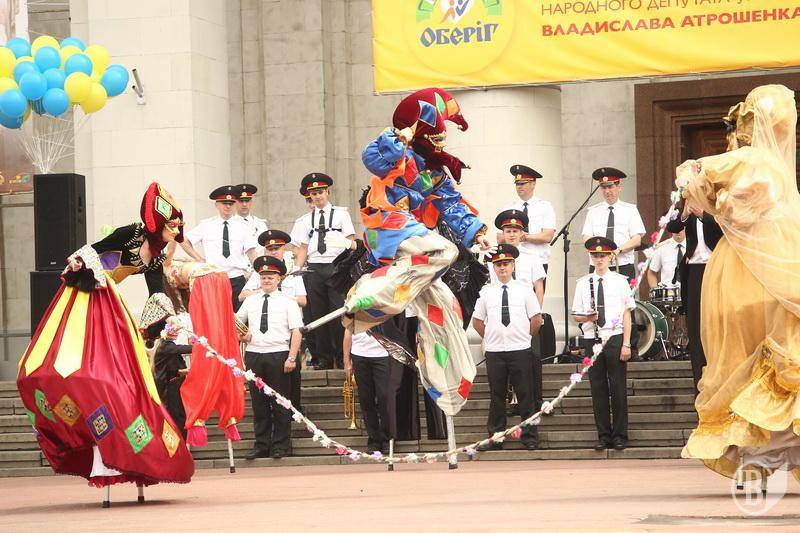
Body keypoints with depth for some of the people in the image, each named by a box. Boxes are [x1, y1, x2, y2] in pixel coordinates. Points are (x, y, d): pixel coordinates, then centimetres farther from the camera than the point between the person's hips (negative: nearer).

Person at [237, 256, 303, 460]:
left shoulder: (287, 302, 2)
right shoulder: (251, 301, 14)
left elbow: (296, 332, -4)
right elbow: (236, 320, 29)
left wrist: (291, 358, -14)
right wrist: (241, 334, 7)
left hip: (279, 355, -4)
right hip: (254, 355, 4)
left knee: (280, 403, -1)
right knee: (258, 403, 6)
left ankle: (281, 446, 5)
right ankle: (261, 445, 11)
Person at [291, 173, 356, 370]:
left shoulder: (341, 214, 7)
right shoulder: (306, 220, 14)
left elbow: (350, 242, 2)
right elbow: (303, 249, 12)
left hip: (336, 267, -3)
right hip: (314, 269, 3)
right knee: (318, 313, 3)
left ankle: (342, 357, -1)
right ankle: (324, 358, 9)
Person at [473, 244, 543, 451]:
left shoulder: (524, 288, 3)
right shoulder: (486, 292, 7)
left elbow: (536, 318, 5)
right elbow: (477, 320, 14)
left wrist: (526, 337, 3)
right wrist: (489, 337, 8)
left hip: (520, 350, -1)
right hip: (494, 351, 1)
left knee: (525, 395, 0)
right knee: (496, 395, 5)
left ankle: (530, 437, 5)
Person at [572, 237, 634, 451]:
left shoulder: (620, 281, 4)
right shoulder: (583, 283, 9)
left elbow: (627, 314, 3)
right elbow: (576, 315, 12)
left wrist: (626, 344, -4)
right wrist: (588, 318, -11)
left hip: (615, 337, -2)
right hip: (592, 339, 2)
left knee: (618, 388, -1)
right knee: (598, 389, 3)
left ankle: (620, 435, 6)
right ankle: (603, 435, 10)